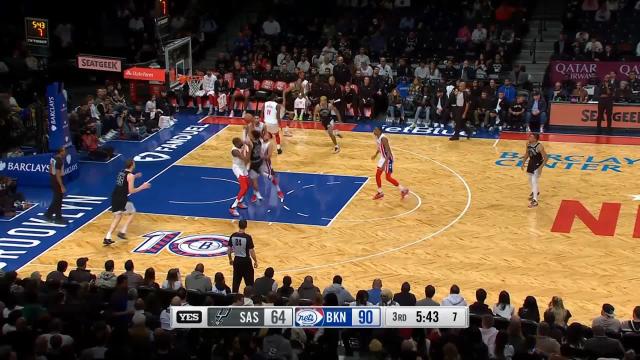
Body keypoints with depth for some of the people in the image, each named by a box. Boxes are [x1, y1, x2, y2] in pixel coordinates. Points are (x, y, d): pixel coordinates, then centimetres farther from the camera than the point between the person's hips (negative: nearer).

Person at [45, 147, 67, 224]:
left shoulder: (53, 158, 6)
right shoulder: (59, 161, -22)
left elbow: (50, 170, 16)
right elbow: (58, 174, -25)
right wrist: (62, 186, -24)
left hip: (53, 180, 9)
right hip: (57, 181, -9)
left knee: (56, 199, 20)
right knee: (58, 200, 1)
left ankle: (48, 214, 26)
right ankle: (58, 218, 9)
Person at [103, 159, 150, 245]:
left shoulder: (121, 172, 13)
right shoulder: (130, 175, -11)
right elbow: (131, 191, -13)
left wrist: (134, 177, 31)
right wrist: (142, 187, -3)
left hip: (114, 197, 7)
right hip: (122, 198, -7)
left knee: (117, 217, 15)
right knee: (132, 213, 15)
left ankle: (107, 238, 6)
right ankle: (122, 232, 5)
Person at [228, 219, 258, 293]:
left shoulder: (233, 236, -5)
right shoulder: (248, 237, -19)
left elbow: (229, 250, 3)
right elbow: (251, 251, -16)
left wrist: (230, 259, 18)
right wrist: (255, 261, -3)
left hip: (237, 260, 4)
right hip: (246, 261, -4)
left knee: (236, 281, 16)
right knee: (249, 282, 8)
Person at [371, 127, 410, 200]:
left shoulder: (383, 138, -28)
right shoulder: (377, 137, 1)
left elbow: (389, 152, -30)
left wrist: (385, 163, -35)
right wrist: (375, 155, 32)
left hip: (388, 159, -9)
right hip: (383, 158, 9)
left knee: (388, 177, -3)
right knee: (377, 175, 10)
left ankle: (403, 190, 9)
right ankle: (380, 193, 25)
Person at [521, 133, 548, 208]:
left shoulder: (539, 147, -29)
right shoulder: (528, 143, -8)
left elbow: (546, 158, -23)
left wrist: (541, 167, -28)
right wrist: (523, 163, 10)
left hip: (538, 165, -8)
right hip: (531, 162, 8)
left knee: (534, 181, -11)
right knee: (531, 180, 24)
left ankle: (535, 200, -6)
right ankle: (535, 192, 51)